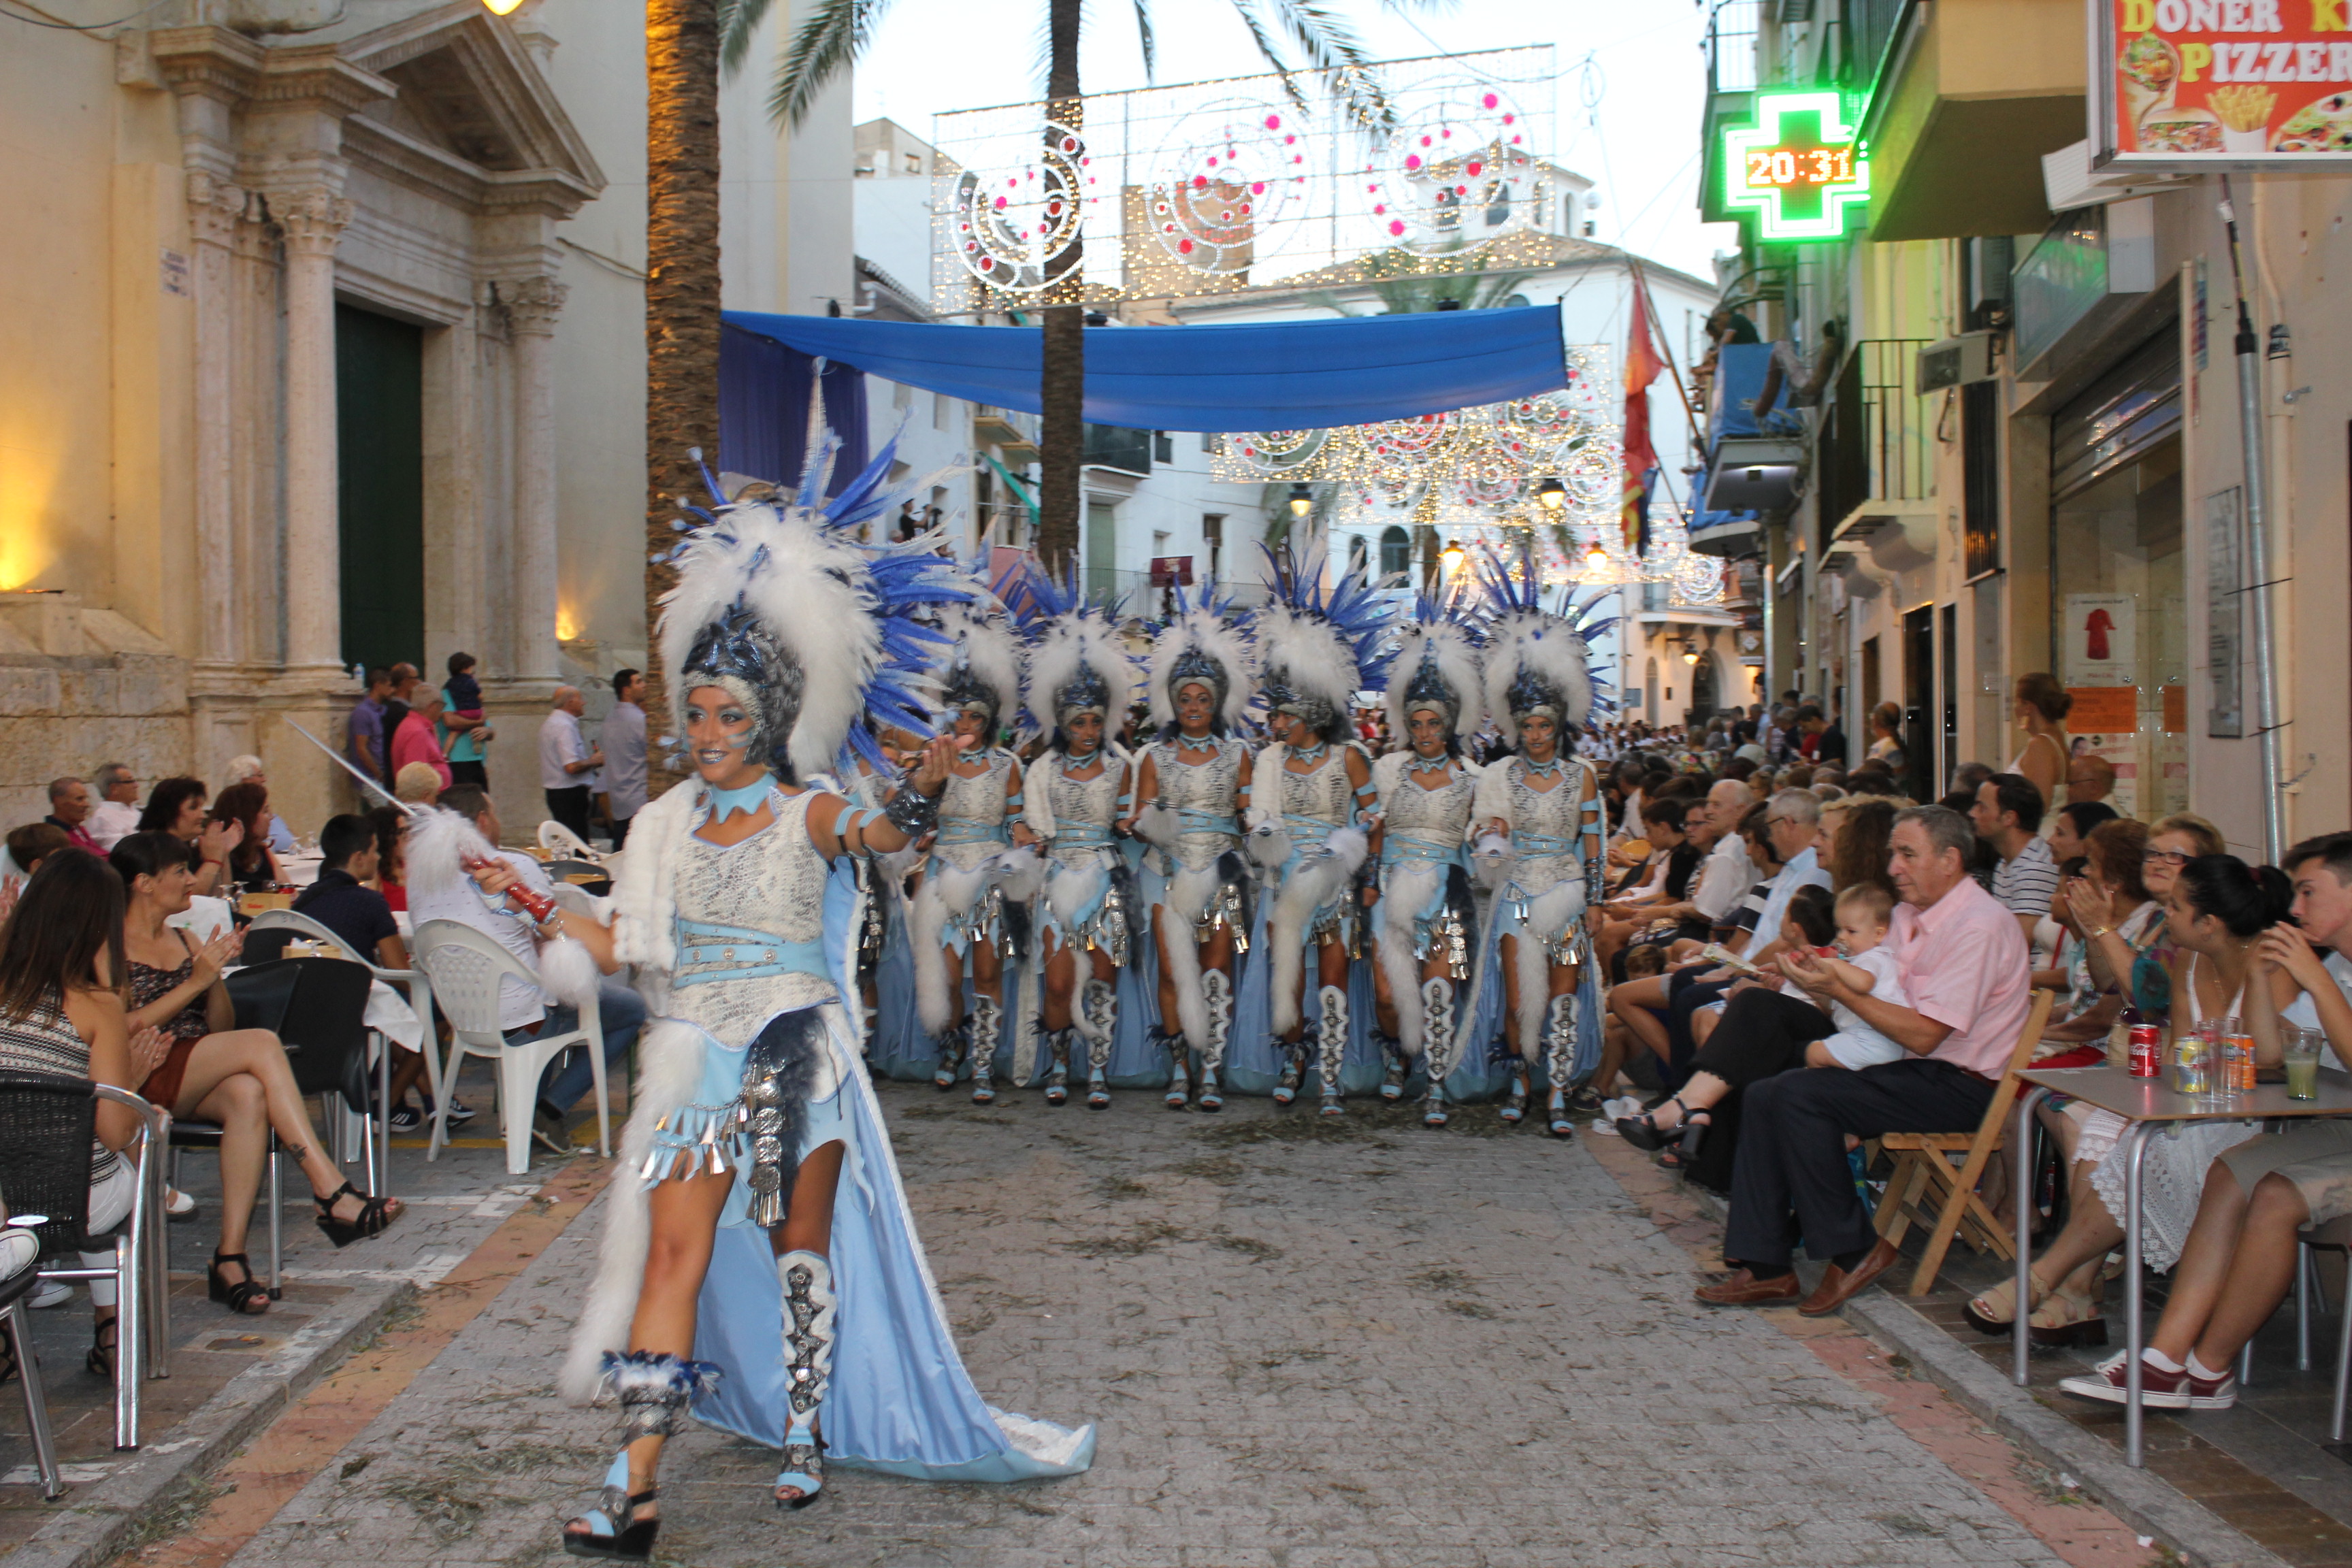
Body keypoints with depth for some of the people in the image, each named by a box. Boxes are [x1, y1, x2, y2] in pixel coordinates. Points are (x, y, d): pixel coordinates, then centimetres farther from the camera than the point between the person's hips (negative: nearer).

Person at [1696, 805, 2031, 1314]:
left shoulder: (1978, 926, -17)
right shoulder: (1911, 914, 12)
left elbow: (1923, 1034, -22)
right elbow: (1880, 1000, 13)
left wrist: (1839, 990, -19)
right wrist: (1822, 981, -5)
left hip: (1958, 1085, -9)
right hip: (1912, 1069, 9)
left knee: (1800, 1096, -24)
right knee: (1765, 1095, -4)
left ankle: (1853, 1250, -10)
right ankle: (1764, 1266, -5)